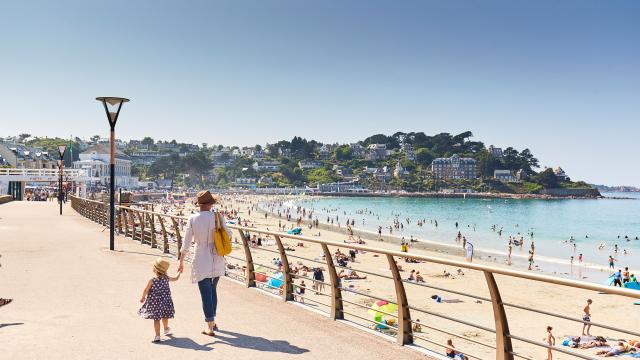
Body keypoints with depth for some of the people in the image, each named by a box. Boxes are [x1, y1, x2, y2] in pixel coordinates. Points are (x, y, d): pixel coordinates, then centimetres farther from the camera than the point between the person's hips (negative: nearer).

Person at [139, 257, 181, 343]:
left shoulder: (152, 280, -18)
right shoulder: (166, 278, -6)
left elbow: (146, 290, -7)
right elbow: (176, 278, 13)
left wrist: (143, 297, 12)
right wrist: (179, 272, 33)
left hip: (155, 302, -4)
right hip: (165, 301, 4)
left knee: (156, 319, 1)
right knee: (164, 316, 25)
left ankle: (157, 336, -4)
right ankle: (166, 329, 46)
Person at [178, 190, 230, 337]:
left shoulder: (192, 219, -9)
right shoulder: (218, 217, -8)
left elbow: (186, 243, -8)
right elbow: (228, 235, 2)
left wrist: (181, 261, 1)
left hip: (201, 260, -2)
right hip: (217, 260, 3)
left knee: (206, 293, 4)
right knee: (213, 290, 22)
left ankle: (210, 326, 6)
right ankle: (212, 321, 33)